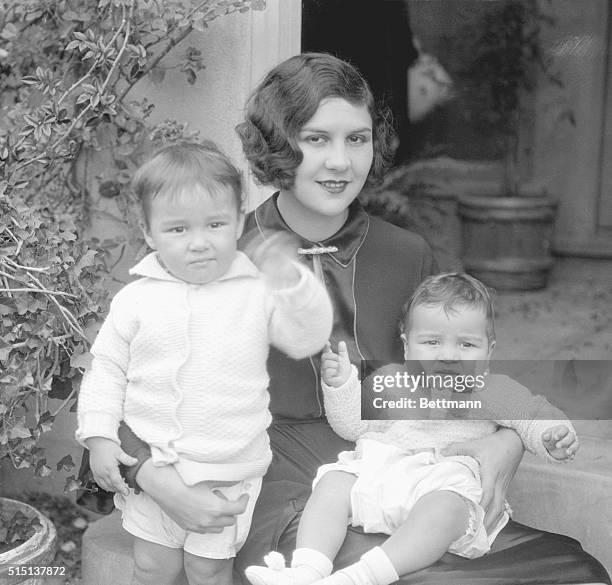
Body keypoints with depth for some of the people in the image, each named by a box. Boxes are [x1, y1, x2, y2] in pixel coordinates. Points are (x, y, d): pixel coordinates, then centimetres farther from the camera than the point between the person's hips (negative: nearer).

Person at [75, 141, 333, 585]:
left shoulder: (257, 293, -5)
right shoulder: (136, 300, -3)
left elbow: (308, 338, -8)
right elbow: (107, 369, 3)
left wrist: (290, 282, -23)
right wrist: (99, 436, -4)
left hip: (229, 468, -1)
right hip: (151, 462, 1)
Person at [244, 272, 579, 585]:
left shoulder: (495, 392, 14)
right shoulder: (389, 380, 19)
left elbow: (535, 416, 16)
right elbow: (353, 425, 16)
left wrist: (555, 437, -7)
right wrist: (341, 385, -2)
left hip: (450, 483, -3)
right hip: (375, 470, 4)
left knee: (444, 507, -37)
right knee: (333, 483, -21)